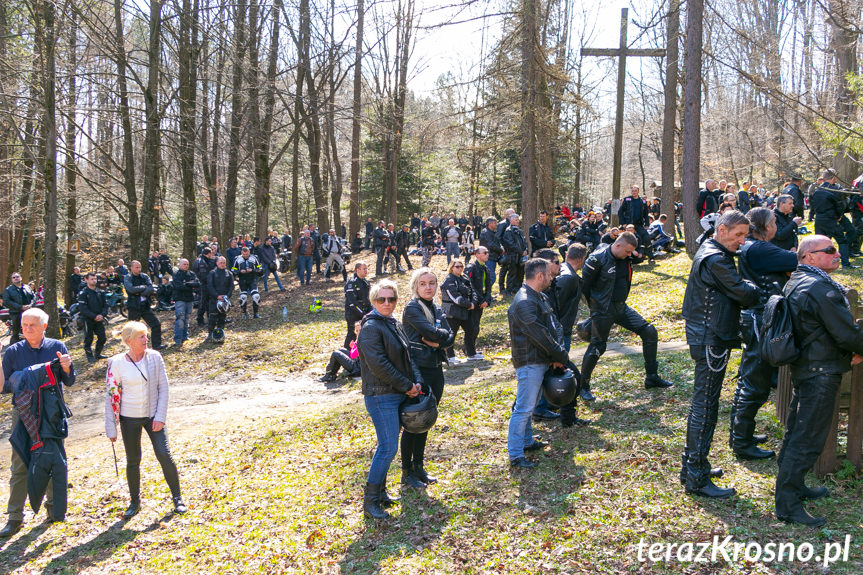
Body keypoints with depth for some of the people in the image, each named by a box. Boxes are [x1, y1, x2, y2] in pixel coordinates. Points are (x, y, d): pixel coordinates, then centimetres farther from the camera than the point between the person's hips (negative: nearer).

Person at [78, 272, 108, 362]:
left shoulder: (100, 292, 8)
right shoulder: (83, 293, -9)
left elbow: (105, 305, 8)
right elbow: (83, 309, -14)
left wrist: (102, 315, -10)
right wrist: (94, 316, -19)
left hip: (99, 320, 5)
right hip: (88, 320, -5)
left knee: (102, 337, 7)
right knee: (88, 339, 3)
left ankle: (97, 354, 24)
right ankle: (89, 356, 17)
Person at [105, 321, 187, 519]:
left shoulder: (154, 357, -6)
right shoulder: (117, 363, -10)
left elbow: (163, 387, -1)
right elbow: (111, 395, -5)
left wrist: (160, 417, -7)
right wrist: (111, 427, -4)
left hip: (153, 415, 1)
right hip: (129, 418, 0)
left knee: (164, 455, -6)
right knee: (133, 460, 9)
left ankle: (177, 498, 10)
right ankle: (135, 502, 27)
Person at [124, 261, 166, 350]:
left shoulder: (144, 277, 8)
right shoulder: (127, 278, -3)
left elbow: (151, 289, -5)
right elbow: (131, 289, -22)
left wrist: (140, 293, -16)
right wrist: (144, 287, -10)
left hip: (145, 306, 4)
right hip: (134, 307, -4)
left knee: (156, 324, 1)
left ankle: (156, 344, 10)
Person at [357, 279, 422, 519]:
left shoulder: (395, 324, 14)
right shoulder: (371, 328, -14)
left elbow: (407, 356, 17)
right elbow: (378, 365, -20)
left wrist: (417, 381, 1)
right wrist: (406, 386, -14)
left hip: (397, 394, 9)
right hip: (380, 396, -9)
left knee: (388, 445, 14)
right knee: (388, 448, -10)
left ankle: (379, 490, 27)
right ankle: (370, 501, 0)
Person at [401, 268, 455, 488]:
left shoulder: (437, 309, 13)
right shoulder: (412, 308, -9)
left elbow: (450, 337, 4)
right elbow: (431, 332, -20)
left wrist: (438, 341, -15)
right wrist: (444, 335, -2)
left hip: (436, 370, 7)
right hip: (418, 370, -7)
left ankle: (419, 467, 26)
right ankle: (407, 472, 11)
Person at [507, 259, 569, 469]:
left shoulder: (541, 298, 13)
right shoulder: (524, 302, -21)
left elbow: (555, 325, 10)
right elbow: (540, 335, -22)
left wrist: (557, 353, -6)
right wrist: (562, 355, -12)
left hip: (541, 361, 10)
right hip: (529, 363, -10)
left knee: (529, 405, 21)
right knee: (523, 408, -6)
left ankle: (527, 441, 35)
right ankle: (515, 455, -1)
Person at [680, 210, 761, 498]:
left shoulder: (709, 253, 15)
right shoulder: (716, 259, -18)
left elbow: (732, 291, 16)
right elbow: (745, 296, -17)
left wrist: (745, 286, -2)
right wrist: (756, 288, 2)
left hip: (706, 338, 11)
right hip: (711, 342, -11)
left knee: (702, 404, 17)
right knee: (705, 406, -5)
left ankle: (692, 466, 28)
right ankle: (697, 478, 2)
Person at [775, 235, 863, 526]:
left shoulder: (795, 282, 11)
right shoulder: (821, 288, -21)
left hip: (802, 368, 10)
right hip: (821, 372, -10)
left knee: (797, 432, 19)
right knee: (808, 439, -5)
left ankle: (793, 487, 33)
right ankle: (788, 505, 1)